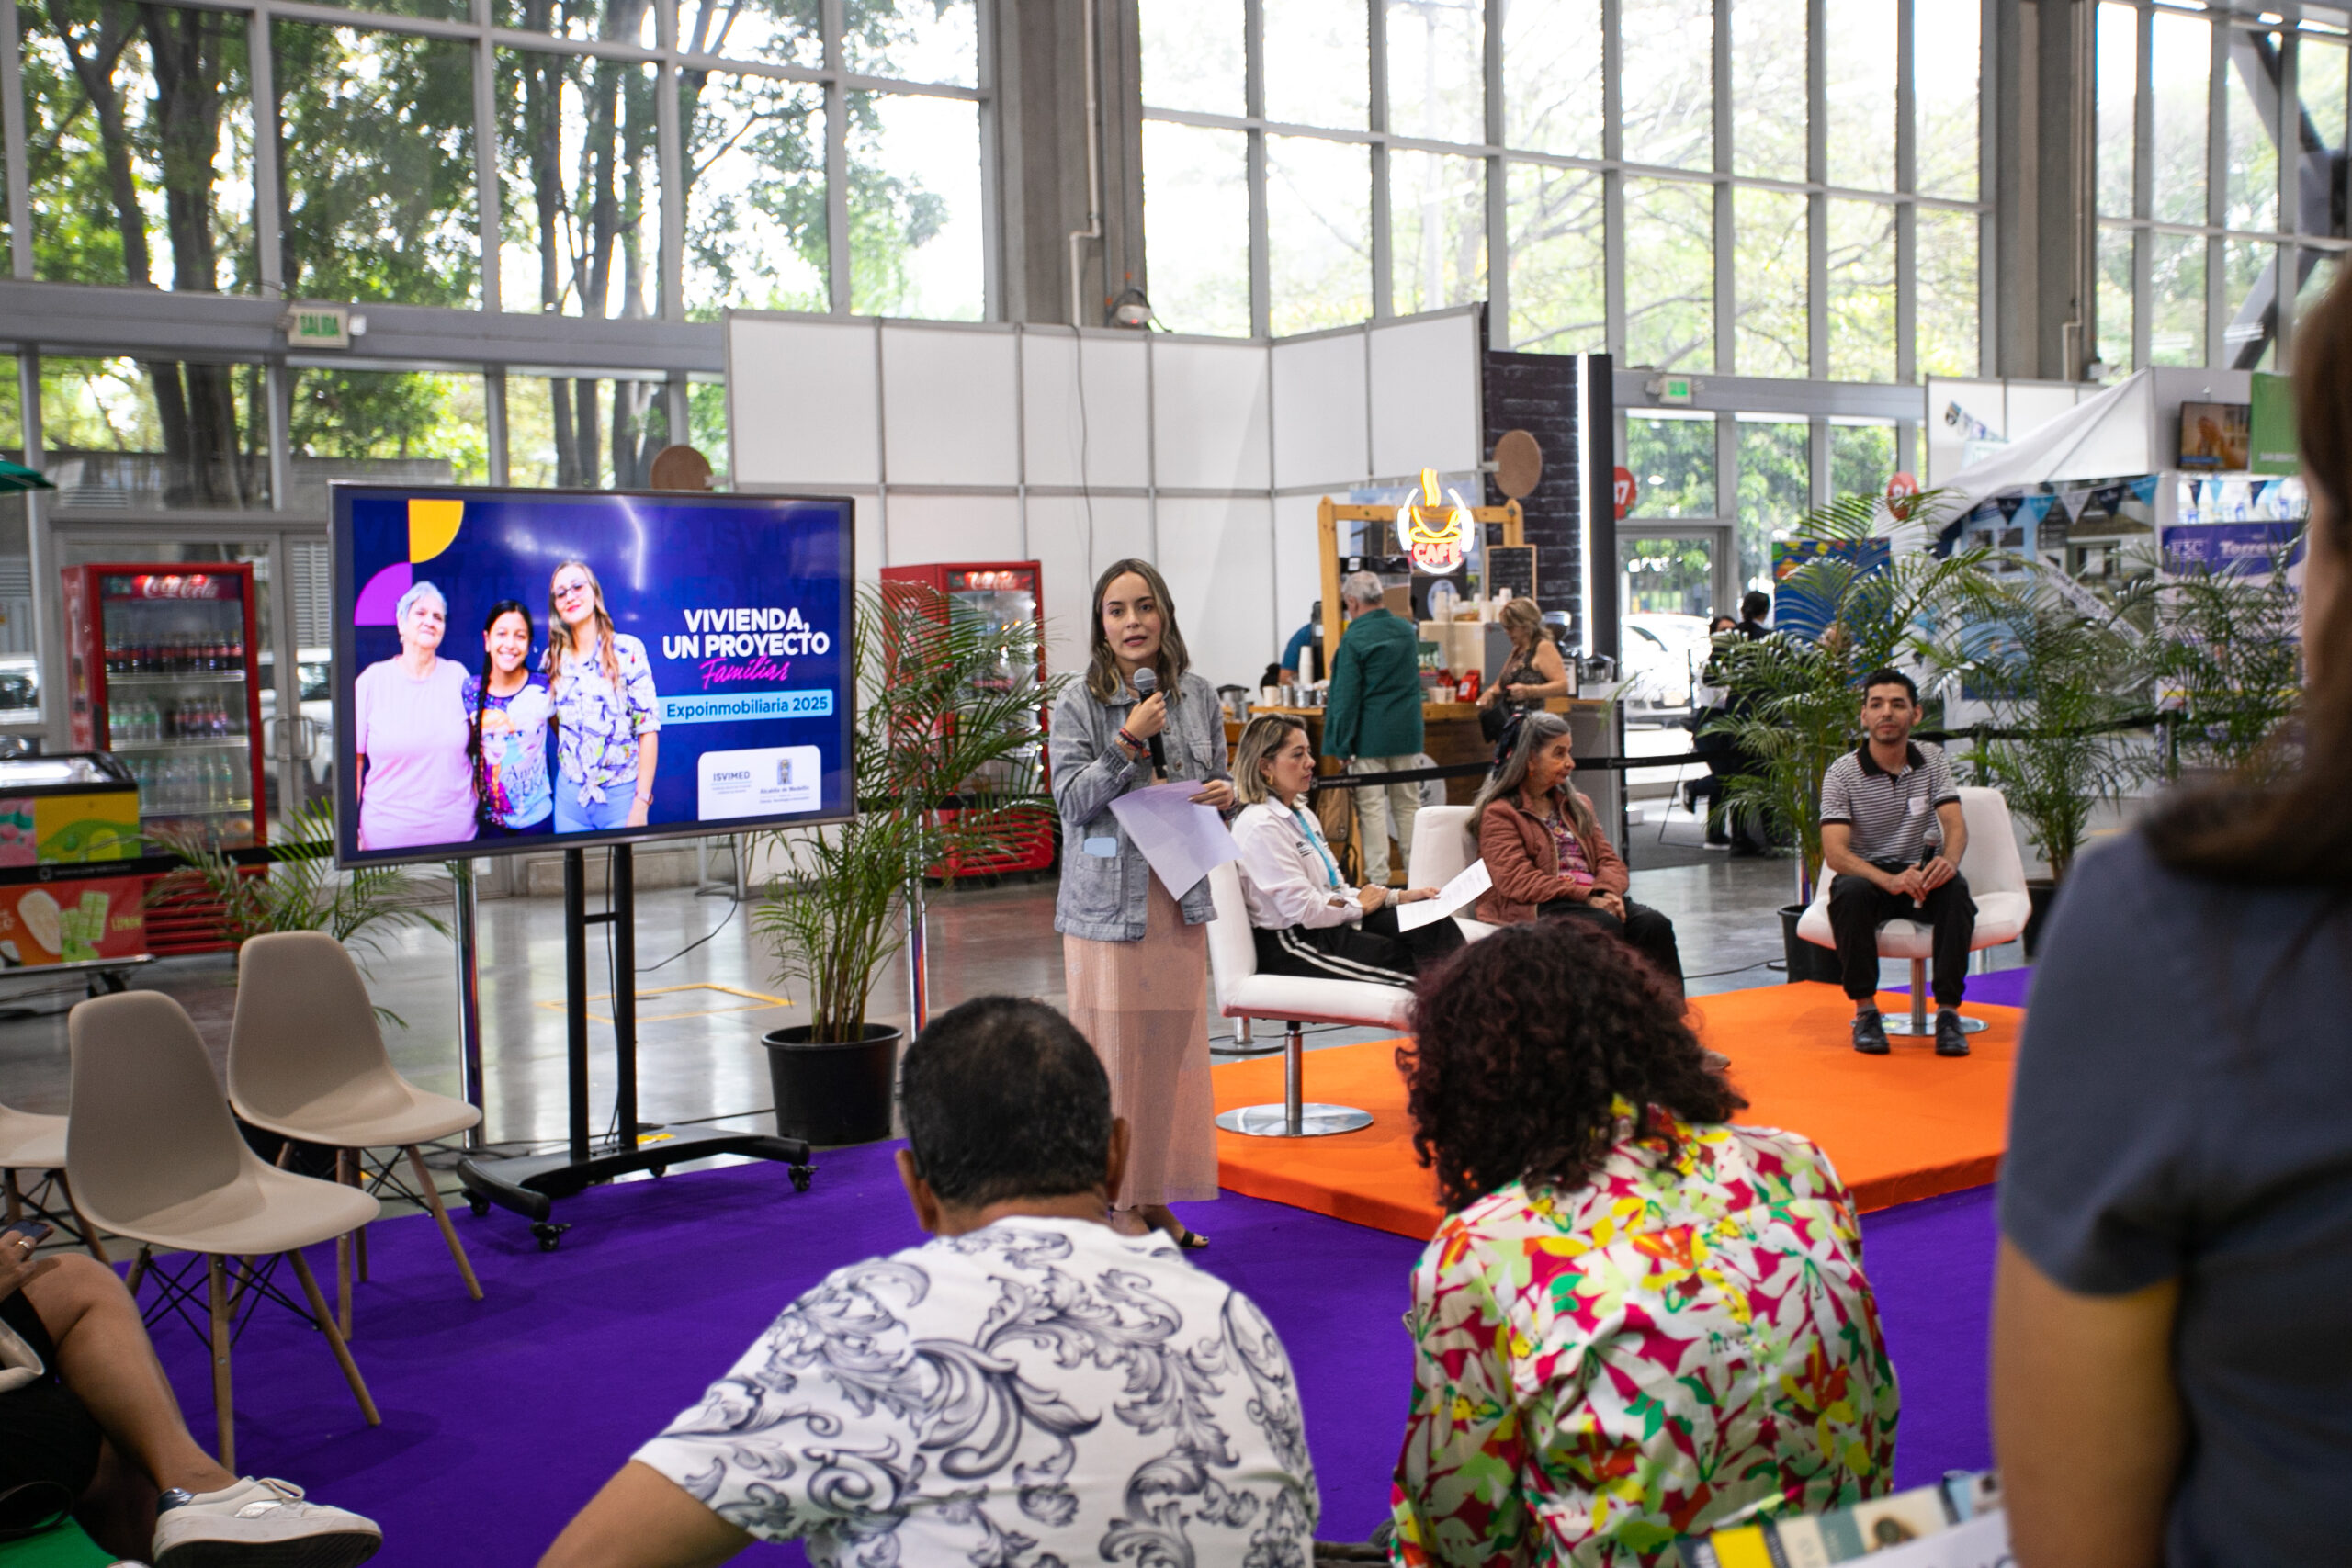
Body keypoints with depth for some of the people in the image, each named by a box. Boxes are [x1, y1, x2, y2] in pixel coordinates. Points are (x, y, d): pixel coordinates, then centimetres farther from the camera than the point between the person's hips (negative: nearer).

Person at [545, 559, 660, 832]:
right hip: (569, 795, 4)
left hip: (621, 796, -4)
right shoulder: (552, 659, 4)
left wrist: (641, 803, -14)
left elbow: (648, 729, -11)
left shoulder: (628, 651, -9)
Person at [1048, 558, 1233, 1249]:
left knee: (1173, 1048, 8)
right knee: (1113, 1050, -1)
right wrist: (1130, 742, -20)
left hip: (1180, 900, 4)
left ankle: (1156, 1198, 20)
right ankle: (1118, 1200, 10)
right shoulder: (1079, 702, -4)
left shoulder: (1197, 697, 8)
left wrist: (1226, 795, -5)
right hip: (1108, 901, -4)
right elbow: (1073, 800, -10)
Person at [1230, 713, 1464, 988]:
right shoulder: (1260, 826, -16)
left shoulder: (1301, 814, 16)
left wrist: (1397, 897, 7)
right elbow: (1302, 909, -20)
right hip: (1289, 947, -9)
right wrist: (1358, 906, -4)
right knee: (1410, 963, -21)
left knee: (1435, 926, -11)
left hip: (1330, 922, 9)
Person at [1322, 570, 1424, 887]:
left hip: (1370, 736, -6)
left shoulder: (1354, 640, -13)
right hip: (1408, 733, 6)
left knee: (1371, 807, -1)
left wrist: (1343, 745, -9)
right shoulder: (1408, 631, 6)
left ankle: (1378, 878, -1)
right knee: (1408, 804, 11)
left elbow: (1346, 695, -12)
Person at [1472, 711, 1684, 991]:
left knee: (1654, 924, -24)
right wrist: (1585, 897, -18)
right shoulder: (1499, 813, 5)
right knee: (1604, 926, -35)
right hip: (1540, 908, -6)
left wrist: (1606, 892, -7)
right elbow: (1517, 881, -8)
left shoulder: (1576, 804, 27)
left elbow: (1610, 860, 18)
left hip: (1594, 898, 6)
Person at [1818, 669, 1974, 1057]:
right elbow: (1834, 853, -19)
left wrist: (1948, 859, -34)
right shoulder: (1842, 773, -9)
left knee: (1955, 887, -32)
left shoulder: (1932, 760, 1)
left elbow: (1956, 825, -8)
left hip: (1921, 871, 2)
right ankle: (1865, 1010, -24)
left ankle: (1948, 1010, -27)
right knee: (1849, 891, -37)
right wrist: (1889, 880, -38)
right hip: (1867, 875, -2)